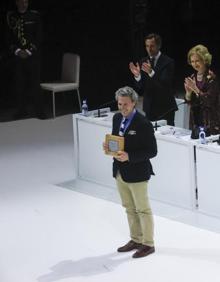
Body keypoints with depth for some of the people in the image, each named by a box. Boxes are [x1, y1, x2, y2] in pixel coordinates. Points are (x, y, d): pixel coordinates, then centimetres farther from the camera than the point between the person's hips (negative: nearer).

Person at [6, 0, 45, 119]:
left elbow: (38, 37, 1)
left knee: (34, 83, -4)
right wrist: (17, 51, -6)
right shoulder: (10, 16, 6)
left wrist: (29, 51, -7)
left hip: (32, 55, -2)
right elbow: (9, 37, 7)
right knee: (19, 83, 2)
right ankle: (22, 109, 10)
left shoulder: (34, 16, 2)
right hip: (16, 55, 2)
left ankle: (38, 110, 2)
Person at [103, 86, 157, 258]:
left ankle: (148, 244, 18)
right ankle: (136, 239, 33)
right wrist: (109, 146, -7)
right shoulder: (117, 118, 3)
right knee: (129, 208, 19)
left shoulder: (144, 124, -20)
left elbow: (152, 151, -18)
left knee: (143, 210, 5)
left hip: (137, 173, -7)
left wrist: (129, 156, -26)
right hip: (120, 171, 7)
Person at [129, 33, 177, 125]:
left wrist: (152, 72, -34)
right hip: (149, 107, 4)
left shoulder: (168, 62, -7)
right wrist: (137, 76, -17)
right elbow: (139, 89, 4)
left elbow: (166, 84, -20)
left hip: (165, 107, -4)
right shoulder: (143, 62, 7)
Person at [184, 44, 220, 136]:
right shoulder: (192, 77, 9)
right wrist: (188, 93, -9)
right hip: (195, 121, 6)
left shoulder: (212, 77, -10)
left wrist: (196, 89, -22)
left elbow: (210, 102, -17)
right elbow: (189, 102, 11)